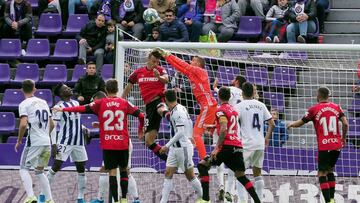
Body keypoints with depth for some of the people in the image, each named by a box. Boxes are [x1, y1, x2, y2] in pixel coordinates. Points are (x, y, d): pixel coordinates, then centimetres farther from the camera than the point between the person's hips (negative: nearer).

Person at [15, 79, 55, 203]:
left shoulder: (24, 104, -6)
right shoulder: (43, 102, 14)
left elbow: (23, 124, -19)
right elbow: (51, 125, 19)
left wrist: (19, 141, -7)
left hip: (33, 142, -6)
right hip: (46, 142, 6)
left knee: (24, 169, 2)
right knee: (39, 171, 18)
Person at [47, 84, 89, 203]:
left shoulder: (76, 103, 14)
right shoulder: (59, 107, -9)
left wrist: (83, 129, 7)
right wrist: (54, 144, -20)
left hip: (78, 142, 7)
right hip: (64, 142, -7)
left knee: (81, 170, 7)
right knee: (55, 168, -9)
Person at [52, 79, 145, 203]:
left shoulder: (100, 103, -2)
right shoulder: (124, 103, 2)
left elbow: (83, 109, -7)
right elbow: (141, 116, 1)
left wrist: (63, 109, 0)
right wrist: (140, 130, 19)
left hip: (107, 145, -1)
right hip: (123, 143, 1)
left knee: (112, 172, 0)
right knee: (123, 169, 16)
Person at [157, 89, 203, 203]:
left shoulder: (178, 112, -20)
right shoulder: (181, 108, 8)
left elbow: (180, 132, -26)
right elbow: (190, 122, 21)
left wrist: (167, 145, -24)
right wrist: (190, 137, 34)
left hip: (183, 148, -9)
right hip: (175, 148, 9)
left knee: (190, 175, 3)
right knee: (168, 174, 1)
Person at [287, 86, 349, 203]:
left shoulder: (314, 109, -3)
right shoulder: (336, 107, 7)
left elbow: (300, 123, 7)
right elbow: (345, 124, 0)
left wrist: (291, 125, 28)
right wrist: (343, 138, 15)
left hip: (324, 147, -4)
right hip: (337, 145, 4)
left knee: (322, 174, 0)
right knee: (330, 170, 22)